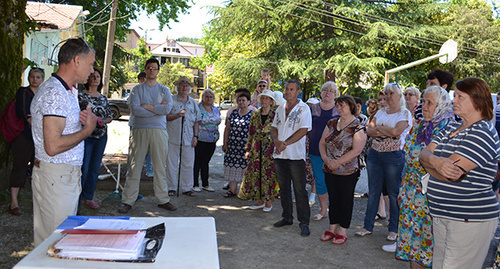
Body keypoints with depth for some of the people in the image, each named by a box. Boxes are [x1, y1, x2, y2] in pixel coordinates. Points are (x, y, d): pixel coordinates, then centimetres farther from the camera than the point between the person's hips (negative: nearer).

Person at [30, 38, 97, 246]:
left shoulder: (69, 92, 14)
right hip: (55, 176, -10)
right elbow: (53, 146, -25)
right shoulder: (55, 93, -18)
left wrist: (80, 123, 4)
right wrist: (88, 129, -13)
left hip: (67, 174, 10)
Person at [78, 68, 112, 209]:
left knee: (95, 168, 10)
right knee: (83, 168, -7)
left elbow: (110, 116, 15)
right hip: (86, 135, -5)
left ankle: (88, 198, 21)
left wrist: (103, 121, -5)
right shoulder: (81, 95, -2)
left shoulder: (103, 98, 13)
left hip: (101, 136, 5)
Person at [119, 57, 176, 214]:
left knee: (160, 167, 5)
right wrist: (157, 110, -6)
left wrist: (148, 107, -6)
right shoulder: (137, 89, 7)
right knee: (135, 167, -1)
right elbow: (135, 110, -8)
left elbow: (168, 108, -5)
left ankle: (163, 199, 13)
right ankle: (127, 201, 5)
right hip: (139, 130, -1)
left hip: (159, 131, 2)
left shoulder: (164, 90, 13)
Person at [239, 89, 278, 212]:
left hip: (270, 149, -4)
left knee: (269, 174, -1)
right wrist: (248, 149, 10)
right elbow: (251, 133, 13)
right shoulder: (255, 114, 9)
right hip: (256, 150, 4)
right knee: (255, 174, 5)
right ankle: (260, 201, 18)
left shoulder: (275, 115, -3)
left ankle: (269, 202, 14)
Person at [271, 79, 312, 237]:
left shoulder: (303, 109, -5)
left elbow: (303, 130, -13)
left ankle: (304, 222, 5)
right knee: (284, 188, 13)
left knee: (300, 190, -3)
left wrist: (285, 143, -17)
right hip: (279, 155, 6)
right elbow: (274, 127, 14)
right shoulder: (280, 109, 14)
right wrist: (276, 141, -6)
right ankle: (287, 217, 26)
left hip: (296, 155, -6)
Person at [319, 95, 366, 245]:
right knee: (333, 199, 14)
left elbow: (356, 150, -17)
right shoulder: (331, 123, 9)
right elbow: (322, 142, 10)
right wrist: (325, 157, -7)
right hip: (330, 170, 5)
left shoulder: (358, 127, -9)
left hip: (348, 171, -5)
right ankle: (332, 228, 26)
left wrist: (337, 162, -19)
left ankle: (342, 232, 17)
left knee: (345, 200, 5)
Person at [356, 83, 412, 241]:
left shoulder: (405, 114, -3)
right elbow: (369, 131, 4)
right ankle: (368, 226, 17)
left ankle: (394, 229, 16)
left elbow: (395, 131, -19)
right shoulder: (381, 112, 14)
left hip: (394, 156, -5)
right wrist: (386, 131, -12)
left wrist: (378, 128, -4)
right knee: (373, 191, 9)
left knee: (394, 193, 3)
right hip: (374, 153, 5)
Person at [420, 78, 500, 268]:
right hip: (442, 215, 9)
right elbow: (424, 153, 5)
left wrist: (429, 163, -4)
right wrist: (436, 161, -18)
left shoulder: (482, 133, -15)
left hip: (470, 221, -8)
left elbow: (451, 173, -24)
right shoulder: (451, 128, 13)